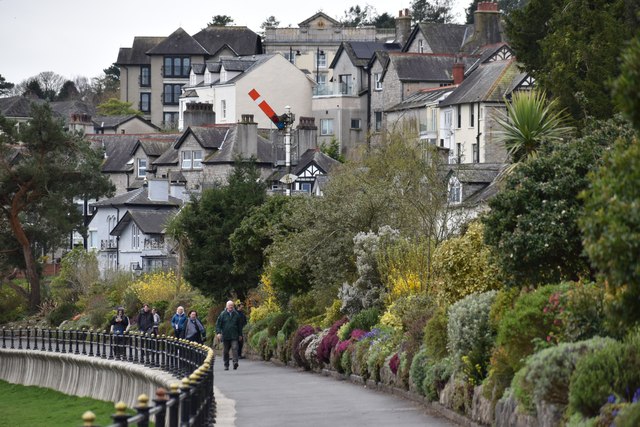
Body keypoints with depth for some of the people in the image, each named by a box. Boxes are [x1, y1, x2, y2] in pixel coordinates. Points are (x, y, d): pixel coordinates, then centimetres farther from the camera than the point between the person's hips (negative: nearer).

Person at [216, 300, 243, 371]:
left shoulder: (236, 314, 6)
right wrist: (218, 332, -10)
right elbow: (218, 324, 3)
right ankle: (226, 365, 14)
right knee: (225, 351, 5)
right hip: (225, 335, 0)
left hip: (234, 336, 0)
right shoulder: (223, 314, 2)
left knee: (235, 348, -16)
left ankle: (235, 362, -23)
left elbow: (239, 325, 15)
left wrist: (240, 334, 16)